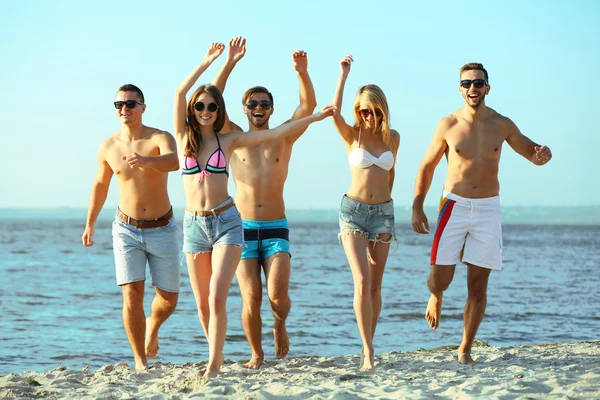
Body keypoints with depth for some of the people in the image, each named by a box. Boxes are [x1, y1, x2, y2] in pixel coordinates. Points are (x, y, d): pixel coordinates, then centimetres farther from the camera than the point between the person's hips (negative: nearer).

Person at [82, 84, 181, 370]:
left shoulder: (160, 139, -14)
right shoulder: (108, 147, -2)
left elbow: (174, 161, -38)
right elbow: (100, 184, 16)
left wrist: (146, 161, -58)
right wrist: (90, 224, 21)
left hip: (162, 230, -1)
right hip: (127, 229, 1)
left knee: (168, 298, 7)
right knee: (132, 296, -13)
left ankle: (152, 326, 42)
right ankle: (140, 363, -5)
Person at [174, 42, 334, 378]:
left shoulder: (229, 141, 5)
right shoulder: (184, 136, 6)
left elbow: (276, 133, 3)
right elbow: (180, 93, -5)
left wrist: (315, 117, -1)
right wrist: (208, 62, -5)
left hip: (226, 222, -2)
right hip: (194, 224, 2)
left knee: (217, 298, -14)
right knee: (203, 305, 7)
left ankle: (214, 366, -14)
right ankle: (217, 357, 25)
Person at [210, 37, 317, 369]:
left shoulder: (284, 138, 8)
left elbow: (309, 105, -5)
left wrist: (302, 72, -21)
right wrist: (229, 64, -11)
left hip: (276, 230, 0)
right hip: (243, 229, 0)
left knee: (278, 294, -16)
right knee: (251, 299, -7)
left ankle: (280, 325, 17)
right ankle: (256, 355, 13)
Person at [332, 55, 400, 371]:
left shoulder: (392, 138, 7)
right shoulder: (351, 135, -1)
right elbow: (334, 112, -21)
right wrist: (344, 75, -19)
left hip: (382, 212, 3)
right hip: (353, 211, -3)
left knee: (375, 286, 6)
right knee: (362, 282, -15)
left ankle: (367, 347, 17)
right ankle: (368, 351, -17)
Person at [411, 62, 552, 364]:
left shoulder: (502, 125, 1)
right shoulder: (449, 125, -3)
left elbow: (533, 154, 12)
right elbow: (427, 167, 7)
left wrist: (543, 154, -14)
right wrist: (417, 207, 0)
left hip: (488, 209, 1)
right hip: (454, 205, -1)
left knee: (478, 285, 0)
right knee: (440, 278, -7)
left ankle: (465, 349, 11)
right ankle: (436, 298, 32)